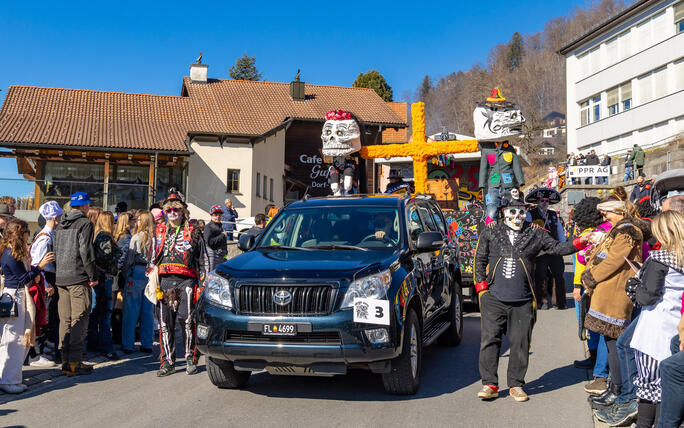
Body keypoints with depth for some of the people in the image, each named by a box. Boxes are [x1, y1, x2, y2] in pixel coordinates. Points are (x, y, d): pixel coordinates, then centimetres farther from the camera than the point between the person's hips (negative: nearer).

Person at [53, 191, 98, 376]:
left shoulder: (60, 225, 16)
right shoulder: (85, 224, -8)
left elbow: (55, 250, 17)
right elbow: (85, 251, -14)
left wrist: (59, 273, 20)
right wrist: (93, 276, -9)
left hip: (60, 278, 7)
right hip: (78, 278, -7)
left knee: (65, 319, 10)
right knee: (79, 319, -4)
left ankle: (66, 361, 13)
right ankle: (75, 362, -5)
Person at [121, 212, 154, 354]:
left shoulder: (136, 238, -7)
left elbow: (130, 259, -5)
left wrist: (127, 276, 6)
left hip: (137, 273, -4)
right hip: (151, 274, 4)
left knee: (131, 310, 3)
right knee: (148, 310, 9)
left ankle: (128, 345, 7)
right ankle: (147, 344, 15)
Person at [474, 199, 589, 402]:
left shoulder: (536, 234, 8)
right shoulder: (490, 232, 6)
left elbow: (557, 248, 9)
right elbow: (480, 260, 10)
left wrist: (578, 243, -7)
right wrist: (482, 286, 3)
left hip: (523, 301, 1)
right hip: (494, 298, -1)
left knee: (520, 343, 4)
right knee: (489, 340, 0)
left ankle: (516, 384, 19)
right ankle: (490, 384, 10)